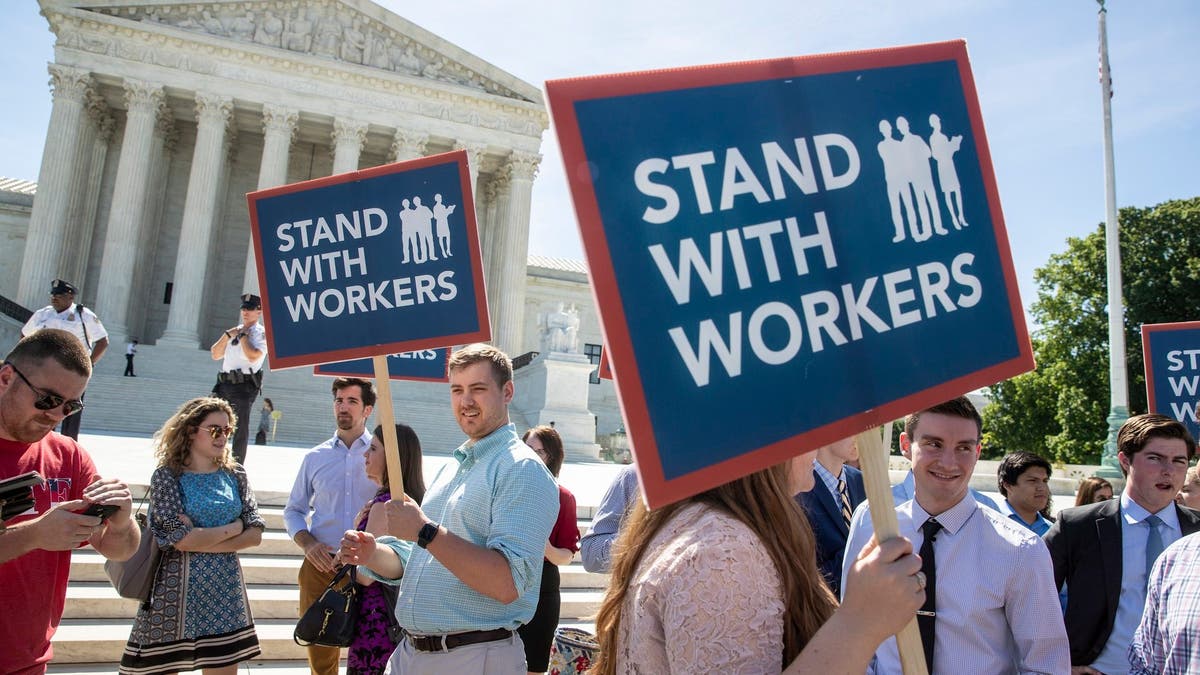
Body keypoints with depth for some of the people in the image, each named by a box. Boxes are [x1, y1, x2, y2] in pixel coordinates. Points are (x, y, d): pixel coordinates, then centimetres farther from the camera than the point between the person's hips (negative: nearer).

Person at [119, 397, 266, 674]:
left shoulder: (235, 475, 7)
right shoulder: (167, 476, -3)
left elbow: (255, 534, 1)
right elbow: (182, 539, -13)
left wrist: (203, 541, -10)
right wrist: (234, 527, -4)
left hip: (225, 590, 3)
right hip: (178, 592, -3)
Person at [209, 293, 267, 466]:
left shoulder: (262, 333, -2)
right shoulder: (235, 330, 19)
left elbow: (253, 356, -19)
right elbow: (215, 355, 16)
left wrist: (242, 335, -6)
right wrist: (227, 334, 3)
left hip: (244, 386, -7)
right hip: (224, 383, 7)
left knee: (240, 428, -1)